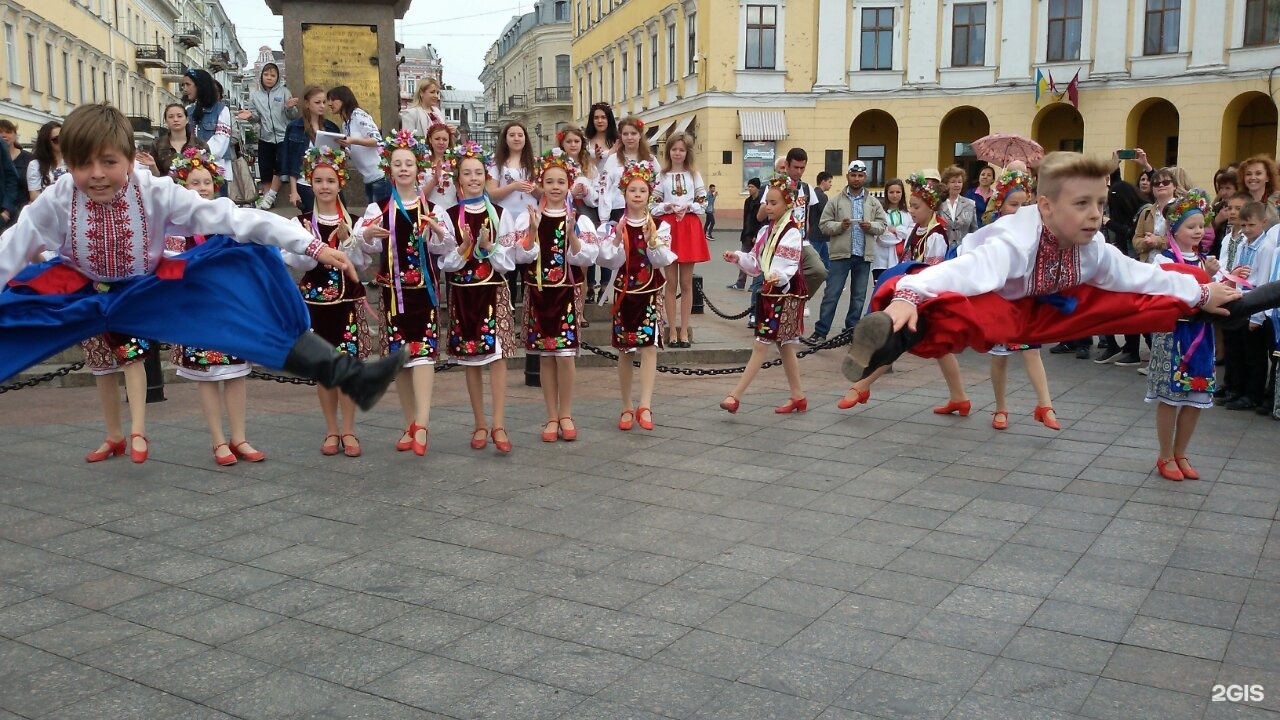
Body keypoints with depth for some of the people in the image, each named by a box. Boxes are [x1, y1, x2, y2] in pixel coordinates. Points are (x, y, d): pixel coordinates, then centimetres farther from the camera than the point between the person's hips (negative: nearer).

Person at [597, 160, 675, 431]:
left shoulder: (659, 225, 0)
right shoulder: (615, 225, 1)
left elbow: (663, 261, -6)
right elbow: (611, 262, -3)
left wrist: (652, 239, -20)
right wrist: (618, 240, -17)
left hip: (651, 291, -1)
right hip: (624, 291, 1)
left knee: (649, 346, -12)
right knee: (624, 350, 6)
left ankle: (645, 406, -14)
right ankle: (627, 408, 15)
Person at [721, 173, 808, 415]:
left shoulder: (792, 233, -13)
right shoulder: (766, 231, 13)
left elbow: (790, 266, -22)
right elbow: (756, 263, 13)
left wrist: (780, 277, -42)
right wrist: (738, 258, -4)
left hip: (785, 294, -9)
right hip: (769, 293, 9)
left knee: (760, 346, -8)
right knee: (784, 348, 14)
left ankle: (735, 396, -8)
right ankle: (798, 397, 23)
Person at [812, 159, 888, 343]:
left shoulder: (874, 203, 9)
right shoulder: (835, 201, 3)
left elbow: (883, 225, 7)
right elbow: (824, 225, 0)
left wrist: (871, 226, -13)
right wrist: (840, 226, -18)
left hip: (864, 256, 3)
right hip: (841, 254, -3)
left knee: (859, 296, 9)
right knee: (831, 295, -3)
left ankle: (851, 331, 19)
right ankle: (820, 332, 2)